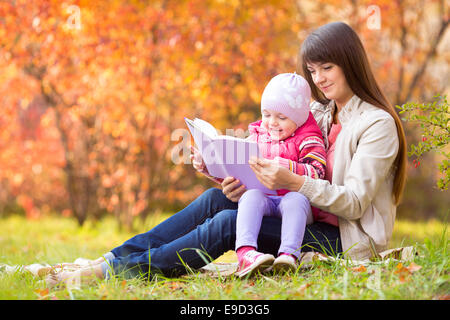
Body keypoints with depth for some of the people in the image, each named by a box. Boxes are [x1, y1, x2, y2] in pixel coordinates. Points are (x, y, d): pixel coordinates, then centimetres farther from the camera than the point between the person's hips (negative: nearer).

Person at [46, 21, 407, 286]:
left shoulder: (378, 124, -9)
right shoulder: (317, 113, 15)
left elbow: (354, 203, -17)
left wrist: (293, 181, -30)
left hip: (347, 241, -7)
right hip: (308, 222, 7)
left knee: (228, 223, -24)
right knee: (215, 199, -12)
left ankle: (116, 271, -22)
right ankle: (115, 258, -14)